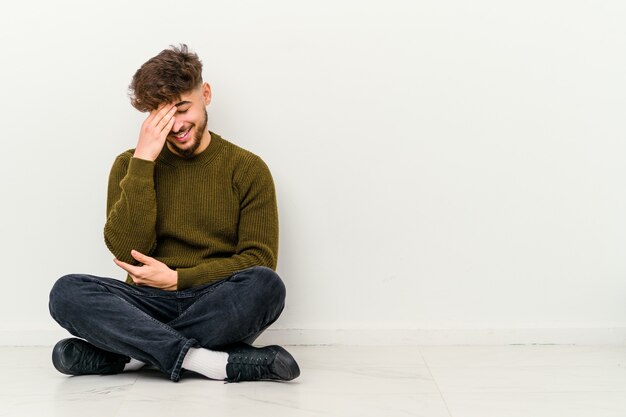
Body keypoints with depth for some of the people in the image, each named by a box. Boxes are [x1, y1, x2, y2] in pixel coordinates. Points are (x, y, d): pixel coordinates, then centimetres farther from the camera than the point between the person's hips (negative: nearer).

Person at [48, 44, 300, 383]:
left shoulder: (247, 168, 5)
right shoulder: (129, 165, 9)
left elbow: (259, 260, -1)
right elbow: (127, 251, -5)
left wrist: (178, 279, -10)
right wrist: (143, 162, -10)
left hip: (217, 308, -1)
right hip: (150, 304, 1)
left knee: (266, 285, -33)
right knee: (67, 292, -26)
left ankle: (132, 353, -23)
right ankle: (222, 363, -32)